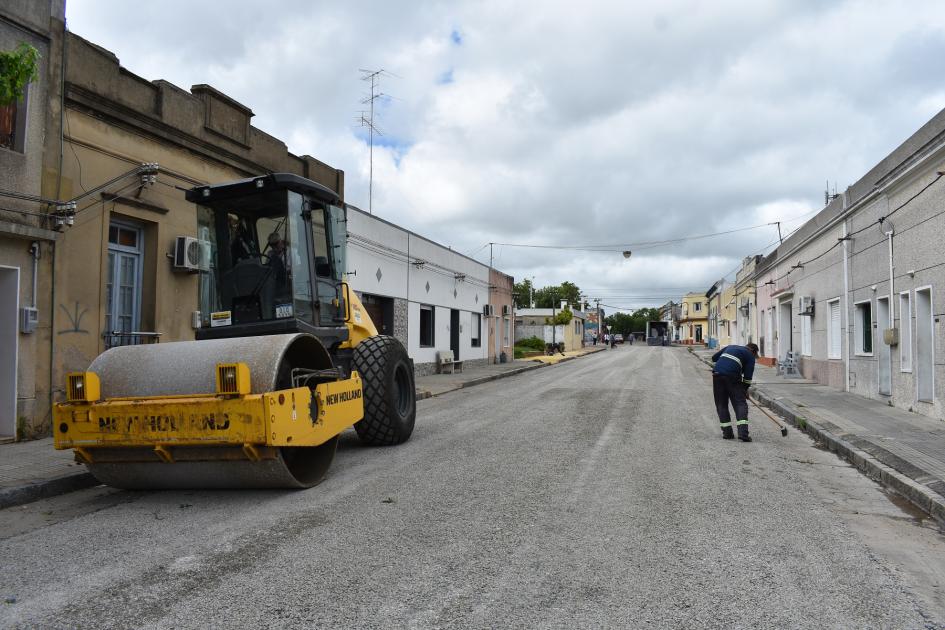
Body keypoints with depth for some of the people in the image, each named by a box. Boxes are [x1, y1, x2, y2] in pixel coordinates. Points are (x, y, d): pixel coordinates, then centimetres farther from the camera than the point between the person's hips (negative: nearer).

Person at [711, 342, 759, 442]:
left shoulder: (730, 347, 29)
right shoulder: (750, 355, 13)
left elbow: (714, 357, 27)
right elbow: (748, 375, 6)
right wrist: (745, 389, 17)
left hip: (717, 374, 5)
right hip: (732, 376, -5)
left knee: (721, 404, 11)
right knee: (740, 404, 1)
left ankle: (727, 433, 12)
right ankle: (743, 432, -11)